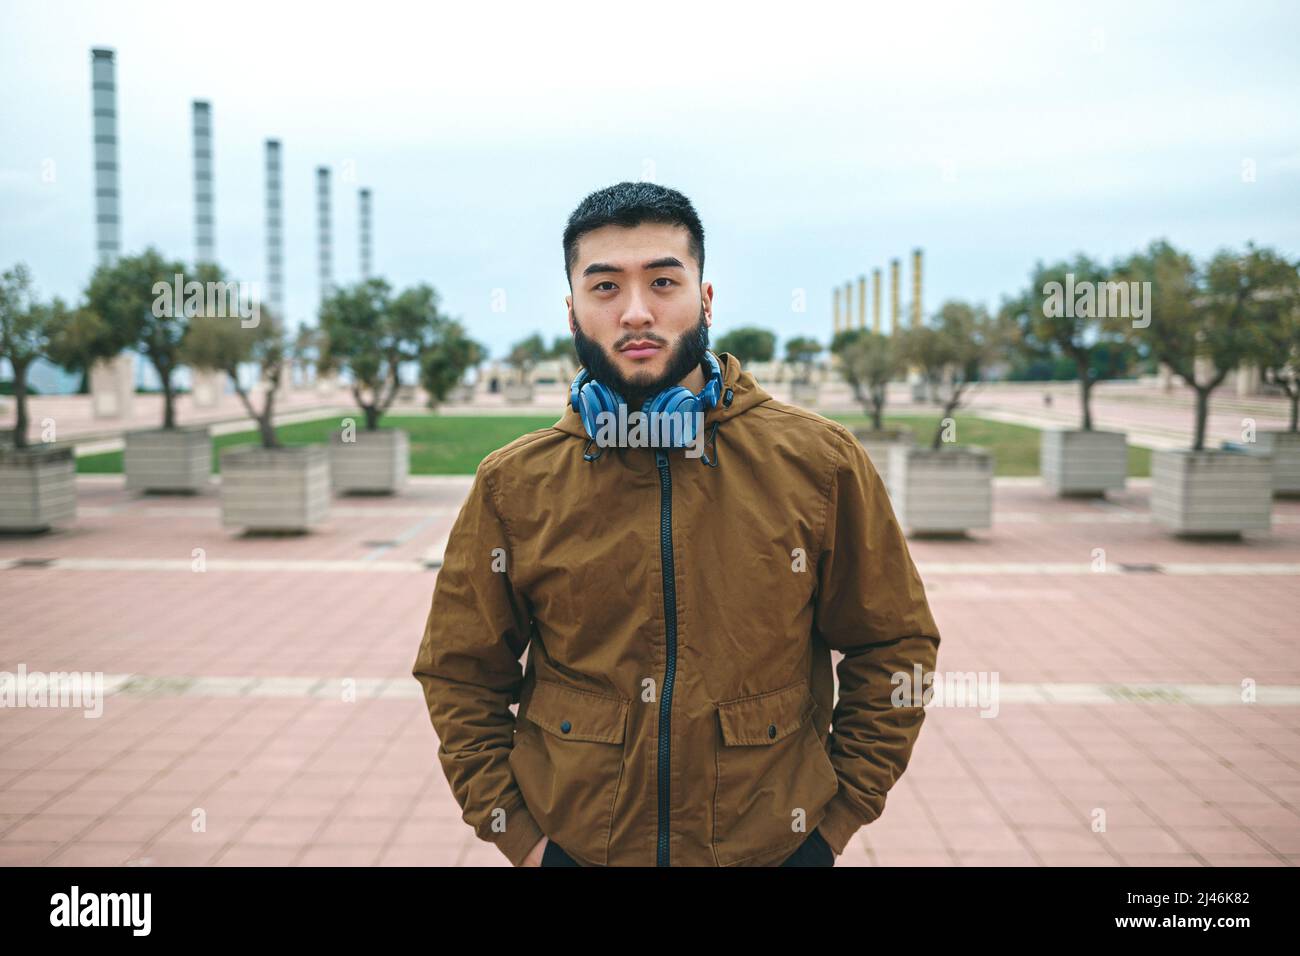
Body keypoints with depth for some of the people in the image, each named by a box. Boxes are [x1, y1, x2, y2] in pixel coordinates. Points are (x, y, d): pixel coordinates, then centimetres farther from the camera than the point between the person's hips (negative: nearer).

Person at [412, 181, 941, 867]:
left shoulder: (820, 462, -8)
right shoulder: (512, 487, -5)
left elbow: (893, 647, 1)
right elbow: (460, 676, 3)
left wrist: (841, 810, -3)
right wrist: (514, 829, -4)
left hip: (780, 844, 0)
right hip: (572, 847, 1)